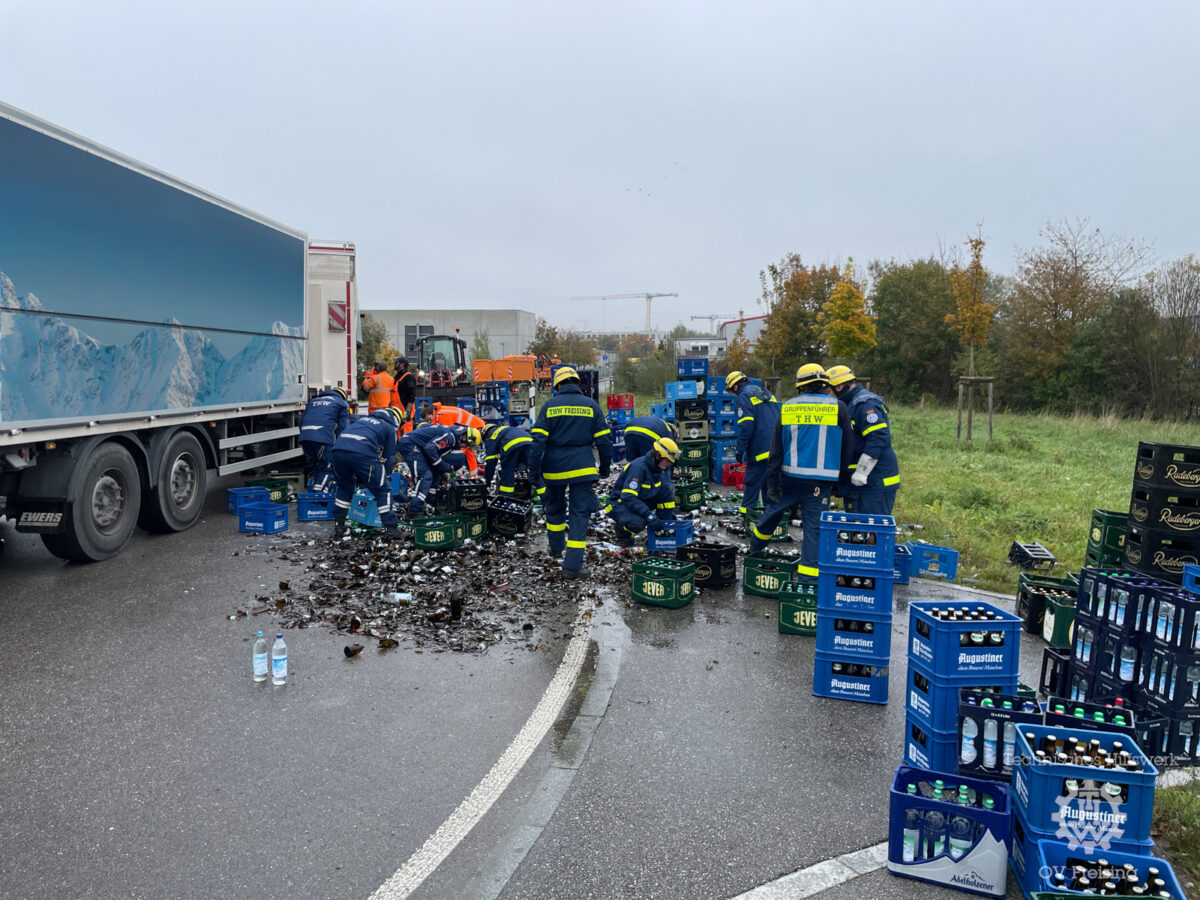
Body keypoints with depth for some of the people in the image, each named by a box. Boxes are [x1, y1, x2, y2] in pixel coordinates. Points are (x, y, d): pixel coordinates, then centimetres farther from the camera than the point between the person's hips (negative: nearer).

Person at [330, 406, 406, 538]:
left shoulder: (363, 419, 37)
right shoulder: (390, 428, 20)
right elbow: (388, 458, 19)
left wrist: (359, 478, 43)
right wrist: (386, 478, 34)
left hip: (338, 449, 6)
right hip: (362, 453, -6)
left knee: (344, 488, 29)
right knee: (383, 490, 10)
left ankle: (338, 525, 31)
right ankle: (390, 529, 9)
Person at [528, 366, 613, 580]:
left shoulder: (549, 406, 0)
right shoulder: (591, 405, 2)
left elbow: (538, 439, -6)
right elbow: (603, 440, 3)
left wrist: (533, 469, -3)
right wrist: (605, 466, 14)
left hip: (554, 466, 1)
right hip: (582, 466, -1)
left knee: (554, 508, 23)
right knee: (580, 513, 1)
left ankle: (556, 549, 39)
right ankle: (572, 565, -5)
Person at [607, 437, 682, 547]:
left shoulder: (664, 468, -3)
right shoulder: (638, 467, -27)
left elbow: (667, 492, 13)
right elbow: (628, 497, -34)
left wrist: (671, 514, 2)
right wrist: (649, 515, -39)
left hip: (642, 501, 7)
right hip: (621, 504, -7)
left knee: (668, 488, -14)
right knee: (638, 522, -40)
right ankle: (622, 532, -3)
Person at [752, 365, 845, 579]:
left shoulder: (787, 408, 3)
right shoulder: (837, 408, -2)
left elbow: (776, 450, 3)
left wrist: (772, 482, 7)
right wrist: (841, 482, 12)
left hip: (790, 476, 3)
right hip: (820, 480, -3)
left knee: (774, 509, 23)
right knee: (815, 525, 2)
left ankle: (756, 543, 45)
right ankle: (808, 573, 2)